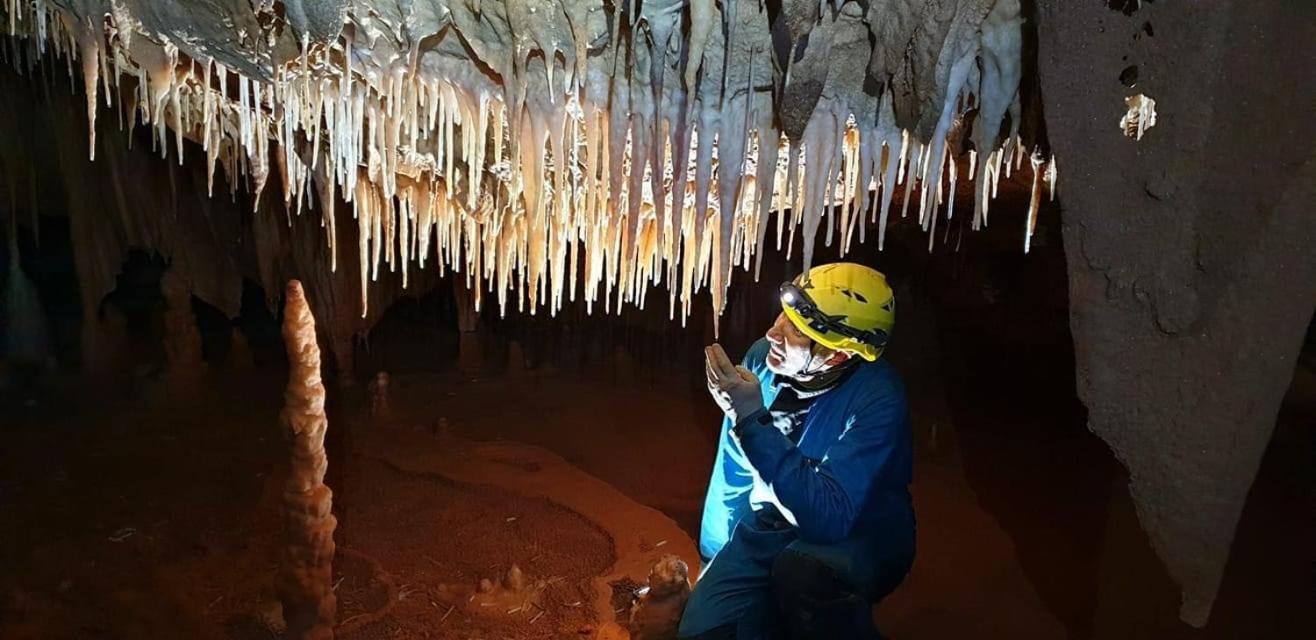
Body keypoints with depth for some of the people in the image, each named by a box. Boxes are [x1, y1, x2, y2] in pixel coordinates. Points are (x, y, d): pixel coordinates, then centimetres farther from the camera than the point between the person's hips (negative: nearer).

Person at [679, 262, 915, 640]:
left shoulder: (877, 400, -27)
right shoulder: (763, 359, -12)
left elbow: (830, 517, -37)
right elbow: (733, 473, 2)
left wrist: (752, 419, -37)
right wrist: (715, 563, 11)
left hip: (858, 540, -4)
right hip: (768, 528, 4)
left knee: (801, 568, -37)